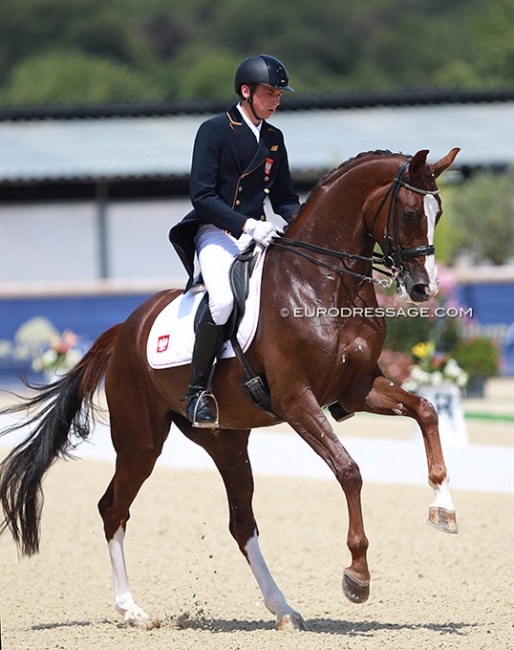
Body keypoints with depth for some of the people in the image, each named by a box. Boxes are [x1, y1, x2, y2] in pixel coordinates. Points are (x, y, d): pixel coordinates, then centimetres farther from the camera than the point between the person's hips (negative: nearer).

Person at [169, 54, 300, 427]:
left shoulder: (274, 139, 15)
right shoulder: (213, 131, -5)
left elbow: (284, 197, 20)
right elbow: (202, 196, -12)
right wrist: (247, 225, -23)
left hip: (258, 234, 6)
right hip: (216, 233, -6)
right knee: (223, 299, -33)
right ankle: (197, 392, -22)